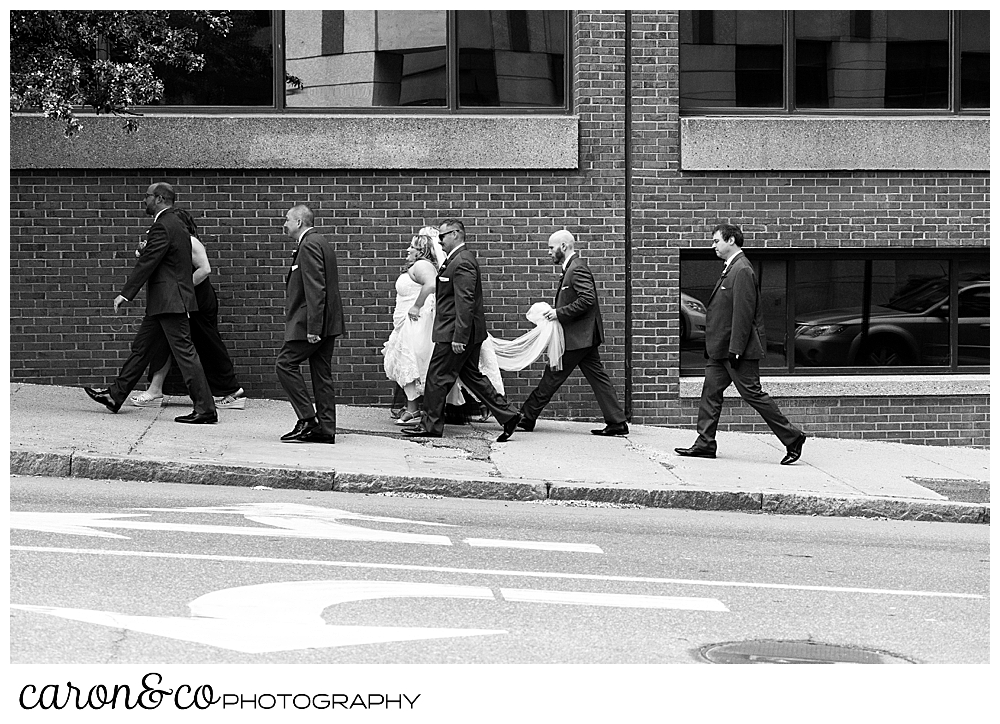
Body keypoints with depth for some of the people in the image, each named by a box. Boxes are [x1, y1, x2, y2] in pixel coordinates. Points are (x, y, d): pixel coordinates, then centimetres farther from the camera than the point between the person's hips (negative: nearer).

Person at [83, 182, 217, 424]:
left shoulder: (163, 227, -16)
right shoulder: (174, 223, 16)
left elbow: (147, 262, -18)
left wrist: (126, 294, -15)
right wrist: (144, 253, 11)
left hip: (170, 302, -11)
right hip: (163, 303, 11)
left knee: (184, 352, -9)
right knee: (140, 347, 17)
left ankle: (205, 410, -8)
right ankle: (115, 396, 26)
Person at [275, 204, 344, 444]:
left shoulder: (309, 245, -14)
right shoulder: (322, 243, 19)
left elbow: (315, 289, -21)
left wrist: (313, 328, -24)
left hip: (310, 322, -10)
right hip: (327, 324, 10)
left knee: (285, 363, -6)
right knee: (322, 373, 9)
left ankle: (308, 420, -8)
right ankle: (326, 429, 9)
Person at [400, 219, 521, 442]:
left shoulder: (462, 262, -18)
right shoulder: (459, 258, 15)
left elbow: (465, 303, -23)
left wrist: (459, 337, -25)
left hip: (455, 332, -10)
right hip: (462, 332, 10)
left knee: (437, 377, -1)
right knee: (471, 375, 14)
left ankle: (430, 424, 7)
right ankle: (506, 414, 13)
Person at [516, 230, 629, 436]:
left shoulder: (578, 269, -15)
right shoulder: (572, 268, 17)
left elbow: (587, 299, -25)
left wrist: (559, 313, -21)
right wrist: (557, 313, 10)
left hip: (577, 337, -10)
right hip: (583, 337, 10)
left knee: (552, 376, -2)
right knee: (598, 378, 6)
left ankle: (527, 417, 5)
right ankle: (617, 423, 4)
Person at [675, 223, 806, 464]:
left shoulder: (742, 271, -17)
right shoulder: (731, 269, 15)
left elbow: (743, 313, -21)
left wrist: (735, 350, -23)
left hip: (737, 349, -10)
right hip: (721, 349, 10)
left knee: (752, 394, -6)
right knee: (711, 391, 8)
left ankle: (792, 437, 1)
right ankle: (705, 444, 11)